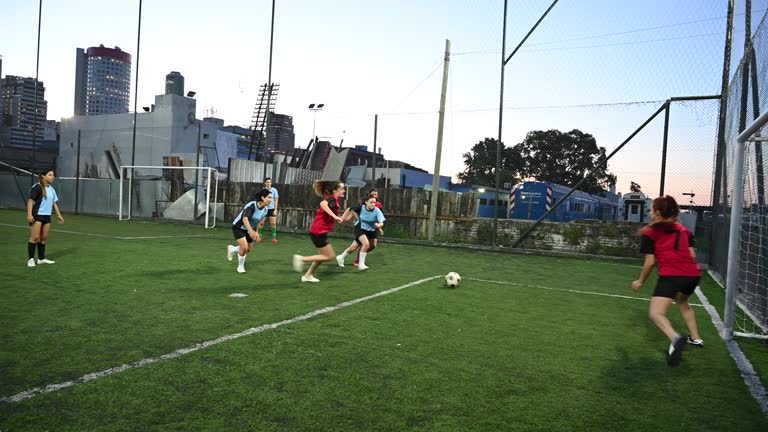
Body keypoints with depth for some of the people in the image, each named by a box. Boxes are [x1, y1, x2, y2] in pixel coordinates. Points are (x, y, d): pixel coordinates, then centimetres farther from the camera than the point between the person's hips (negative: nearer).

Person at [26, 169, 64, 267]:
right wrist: (29, 214, -22)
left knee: (44, 238, 9)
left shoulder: (51, 189, 13)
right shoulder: (37, 187, -9)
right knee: (35, 237, -7)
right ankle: (31, 259, 1)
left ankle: (41, 258, 17)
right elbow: (30, 201, -13)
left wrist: (59, 215, 17)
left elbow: (54, 203, 20)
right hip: (37, 215, -7)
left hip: (47, 216, 7)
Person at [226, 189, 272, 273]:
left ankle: (232, 249, 43)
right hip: (238, 227, -7)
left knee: (248, 249, 13)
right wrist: (251, 231, -55)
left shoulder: (265, 210, -9)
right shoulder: (252, 205, -31)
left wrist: (256, 232, 4)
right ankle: (240, 266, 4)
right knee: (244, 247, -21)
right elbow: (245, 219, -44)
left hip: (249, 229, 7)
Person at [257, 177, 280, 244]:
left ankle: (274, 238, 2)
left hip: (272, 209, -1)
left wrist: (275, 209, -5)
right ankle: (260, 237, 9)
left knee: (273, 223, -5)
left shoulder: (274, 190, 0)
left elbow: (276, 200, 1)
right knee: (261, 223, -1)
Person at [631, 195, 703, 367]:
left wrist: (640, 281, 15)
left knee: (656, 313, -11)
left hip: (671, 275, -6)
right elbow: (692, 255, 14)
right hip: (693, 273, 6)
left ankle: (675, 339, -40)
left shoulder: (650, 232, 5)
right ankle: (696, 338, 41)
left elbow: (650, 262, 2)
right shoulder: (683, 230, 19)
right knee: (682, 301, 36)